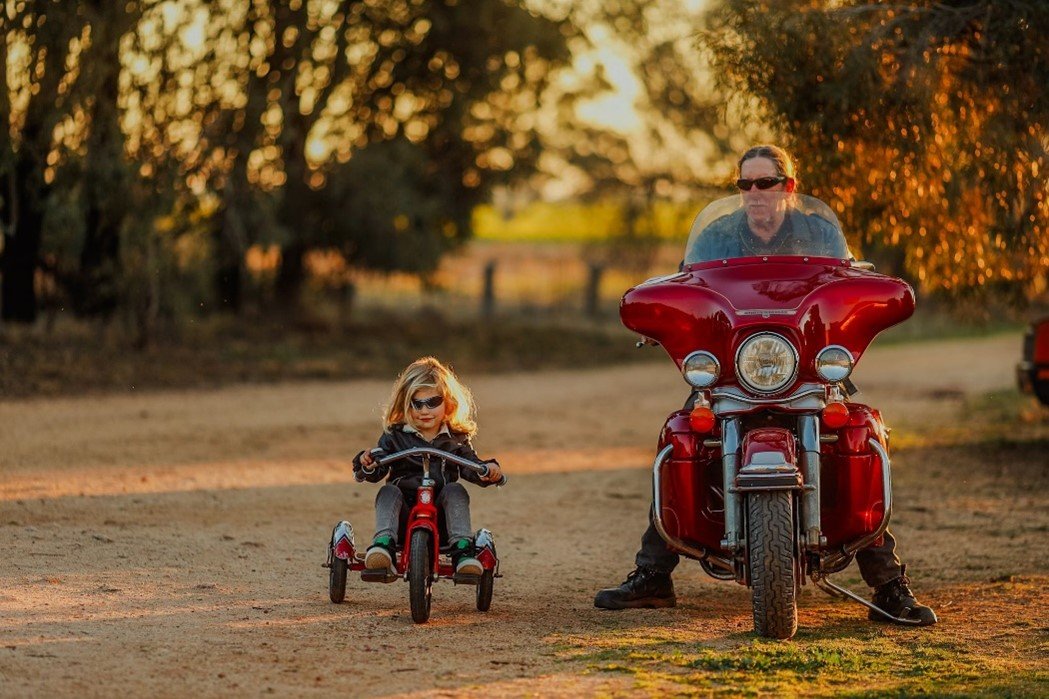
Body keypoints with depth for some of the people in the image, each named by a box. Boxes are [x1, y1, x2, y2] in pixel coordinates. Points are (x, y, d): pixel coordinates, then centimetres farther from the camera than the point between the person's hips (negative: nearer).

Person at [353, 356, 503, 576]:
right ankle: (383, 544, -43)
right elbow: (377, 473, 0)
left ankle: (463, 549, -35)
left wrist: (488, 470, -16)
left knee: (455, 490, -26)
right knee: (388, 492, -27)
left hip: (441, 509, 0)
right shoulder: (395, 436, 6)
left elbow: (471, 466, 6)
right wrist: (367, 465, -24)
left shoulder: (456, 439, 10)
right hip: (404, 509, 0)